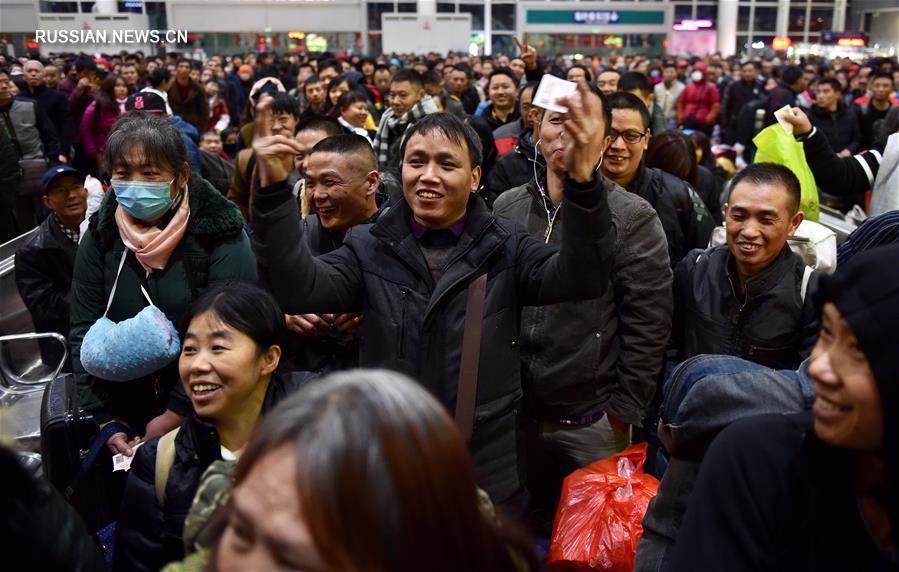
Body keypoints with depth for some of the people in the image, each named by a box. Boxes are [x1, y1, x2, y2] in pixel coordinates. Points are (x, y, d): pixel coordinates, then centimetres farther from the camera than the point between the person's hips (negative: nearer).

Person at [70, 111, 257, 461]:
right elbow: (84, 332, -1)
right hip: (126, 418, 4)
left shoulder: (220, 236, -15)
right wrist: (105, 420, -7)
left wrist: (175, 415, -17)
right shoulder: (100, 236, -2)